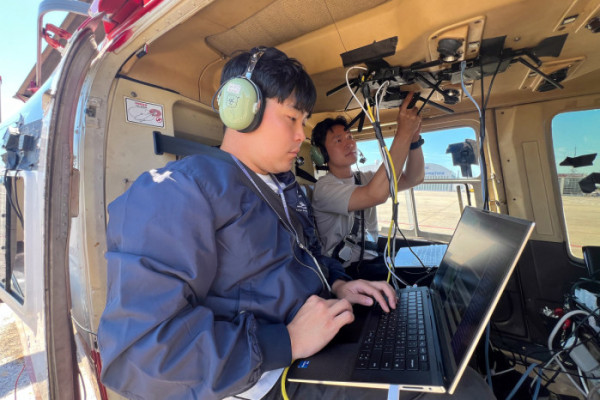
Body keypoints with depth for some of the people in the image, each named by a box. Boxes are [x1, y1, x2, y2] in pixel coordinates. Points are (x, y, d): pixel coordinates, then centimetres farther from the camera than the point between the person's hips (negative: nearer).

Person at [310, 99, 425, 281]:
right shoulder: (324, 187, -17)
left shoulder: (365, 178, 8)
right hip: (347, 271, -6)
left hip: (374, 261, 7)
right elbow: (377, 194, -32)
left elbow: (414, 178, -1)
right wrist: (404, 132, -28)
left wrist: (414, 137, -17)